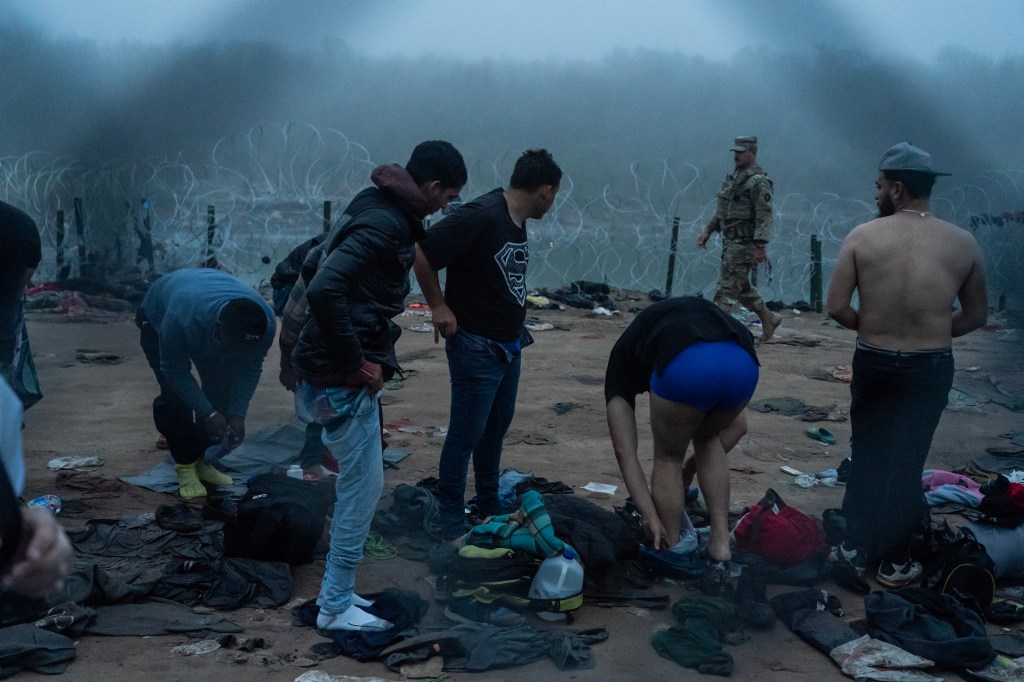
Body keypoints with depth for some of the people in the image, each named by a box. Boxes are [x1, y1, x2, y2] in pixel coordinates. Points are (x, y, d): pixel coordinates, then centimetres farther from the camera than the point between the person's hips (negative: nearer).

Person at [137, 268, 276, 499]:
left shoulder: (265, 323, -35)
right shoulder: (181, 320, -47)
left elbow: (251, 368, -18)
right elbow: (174, 371, -30)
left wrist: (238, 415, -24)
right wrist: (207, 413, -33)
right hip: (158, 319, -4)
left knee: (221, 392, -6)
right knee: (175, 395, -17)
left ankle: (203, 461, 9)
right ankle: (185, 466, -4)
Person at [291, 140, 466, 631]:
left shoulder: (374, 209, 12)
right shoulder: (385, 223, -19)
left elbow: (313, 270, 21)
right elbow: (324, 290, -31)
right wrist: (357, 361, -21)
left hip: (331, 371, 10)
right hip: (343, 382, -10)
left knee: (358, 485, 18)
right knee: (362, 488, 1)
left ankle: (338, 590, 28)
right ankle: (336, 607, 13)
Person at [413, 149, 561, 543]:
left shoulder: (517, 222, 6)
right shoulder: (481, 216, -23)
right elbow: (421, 253, -25)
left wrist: (514, 328, 10)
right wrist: (438, 307, -18)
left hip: (508, 345, 9)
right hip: (476, 348, -9)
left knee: (496, 426, 20)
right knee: (466, 435, 1)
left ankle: (489, 508, 36)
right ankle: (452, 524, 14)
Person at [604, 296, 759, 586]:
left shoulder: (623, 357, 34)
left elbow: (625, 452, 24)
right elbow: (737, 426, 42)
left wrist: (651, 516, 24)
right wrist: (688, 475, 46)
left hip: (685, 366, -4)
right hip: (744, 362, 4)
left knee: (668, 458, 25)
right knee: (708, 440, 33)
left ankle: (672, 554, 31)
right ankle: (721, 549, 30)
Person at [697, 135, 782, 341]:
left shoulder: (758, 181, -13)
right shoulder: (734, 176, 16)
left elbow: (764, 216, -20)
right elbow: (722, 209, 25)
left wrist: (760, 246, -26)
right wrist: (708, 230, 19)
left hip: (745, 244, -10)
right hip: (730, 241, 10)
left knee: (726, 287, -10)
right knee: (741, 287, 17)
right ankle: (769, 318, 30)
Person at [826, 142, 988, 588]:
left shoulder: (862, 237, -8)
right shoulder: (963, 243, -4)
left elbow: (837, 307, -10)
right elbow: (976, 316, 4)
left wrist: (869, 326, 8)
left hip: (872, 362, 0)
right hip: (930, 368, 0)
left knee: (867, 454, 16)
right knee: (906, 461, 10)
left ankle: (856, 548, 25)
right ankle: (894, 562, 19)